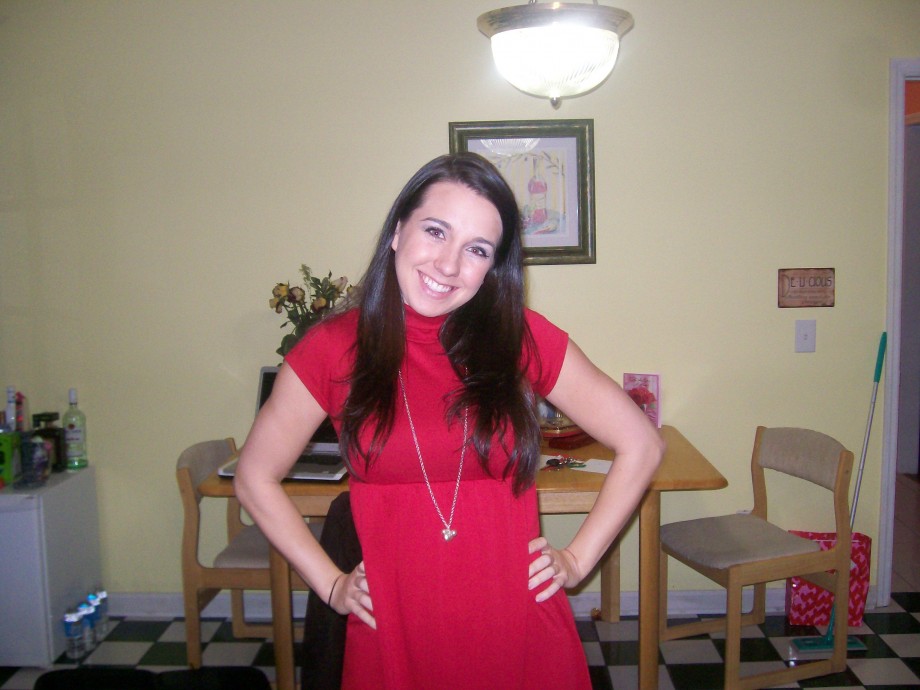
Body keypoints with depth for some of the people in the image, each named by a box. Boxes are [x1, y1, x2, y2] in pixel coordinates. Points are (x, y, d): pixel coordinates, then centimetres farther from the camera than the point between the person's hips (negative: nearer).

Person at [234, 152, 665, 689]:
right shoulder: (335, 348, -6)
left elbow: (641, 446, 1)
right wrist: (329, 583, 1)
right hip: (393, 632, 0)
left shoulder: (523, 339, -6)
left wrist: (577, 559, -2)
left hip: (521, 628, 0)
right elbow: (256, 478, 5)